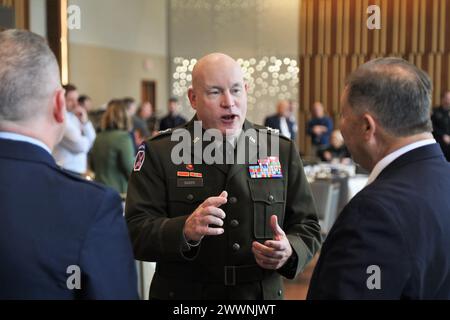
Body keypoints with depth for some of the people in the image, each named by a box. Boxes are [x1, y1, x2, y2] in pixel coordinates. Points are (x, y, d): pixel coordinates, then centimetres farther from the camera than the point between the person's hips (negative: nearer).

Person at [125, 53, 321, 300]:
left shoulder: (282, 152, 1)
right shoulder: (159, 153, -7)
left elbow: (308, 227, 3)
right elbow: (134, 233, -13)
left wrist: (289, 252, -18)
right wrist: (185, 231, -31)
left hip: (263, 295, 2)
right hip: (184, 292, -2)